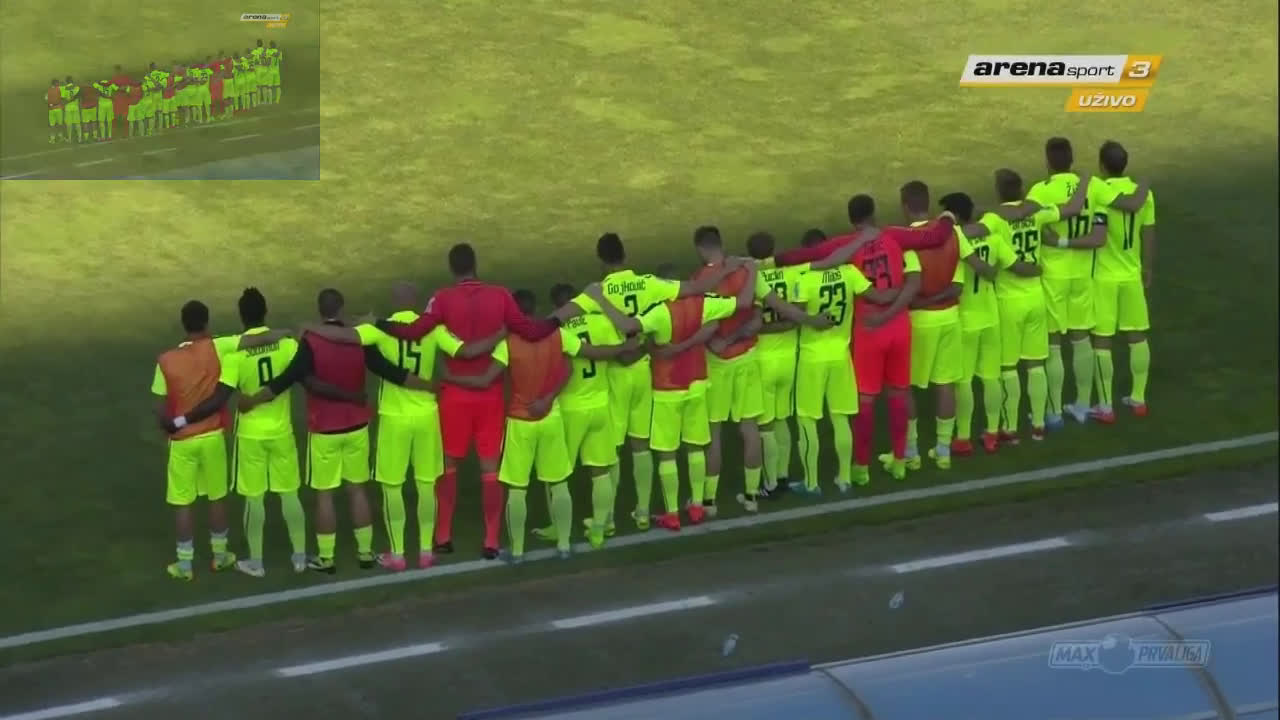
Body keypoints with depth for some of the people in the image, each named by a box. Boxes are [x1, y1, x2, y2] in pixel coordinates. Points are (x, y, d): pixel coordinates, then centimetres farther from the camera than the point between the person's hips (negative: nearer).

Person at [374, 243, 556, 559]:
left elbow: (415, 331, -22)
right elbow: (529, 330, -6)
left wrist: (380, 325, -11)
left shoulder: (444, 298, -10)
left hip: (457, 393, -1)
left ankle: (444, 536, 18)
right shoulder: (500, 295, -4)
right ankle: (491, 541, 7)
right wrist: (557, 322, 11)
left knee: (449, 463, 15)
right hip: (490, 392, 1)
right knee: (490, 467, 7)